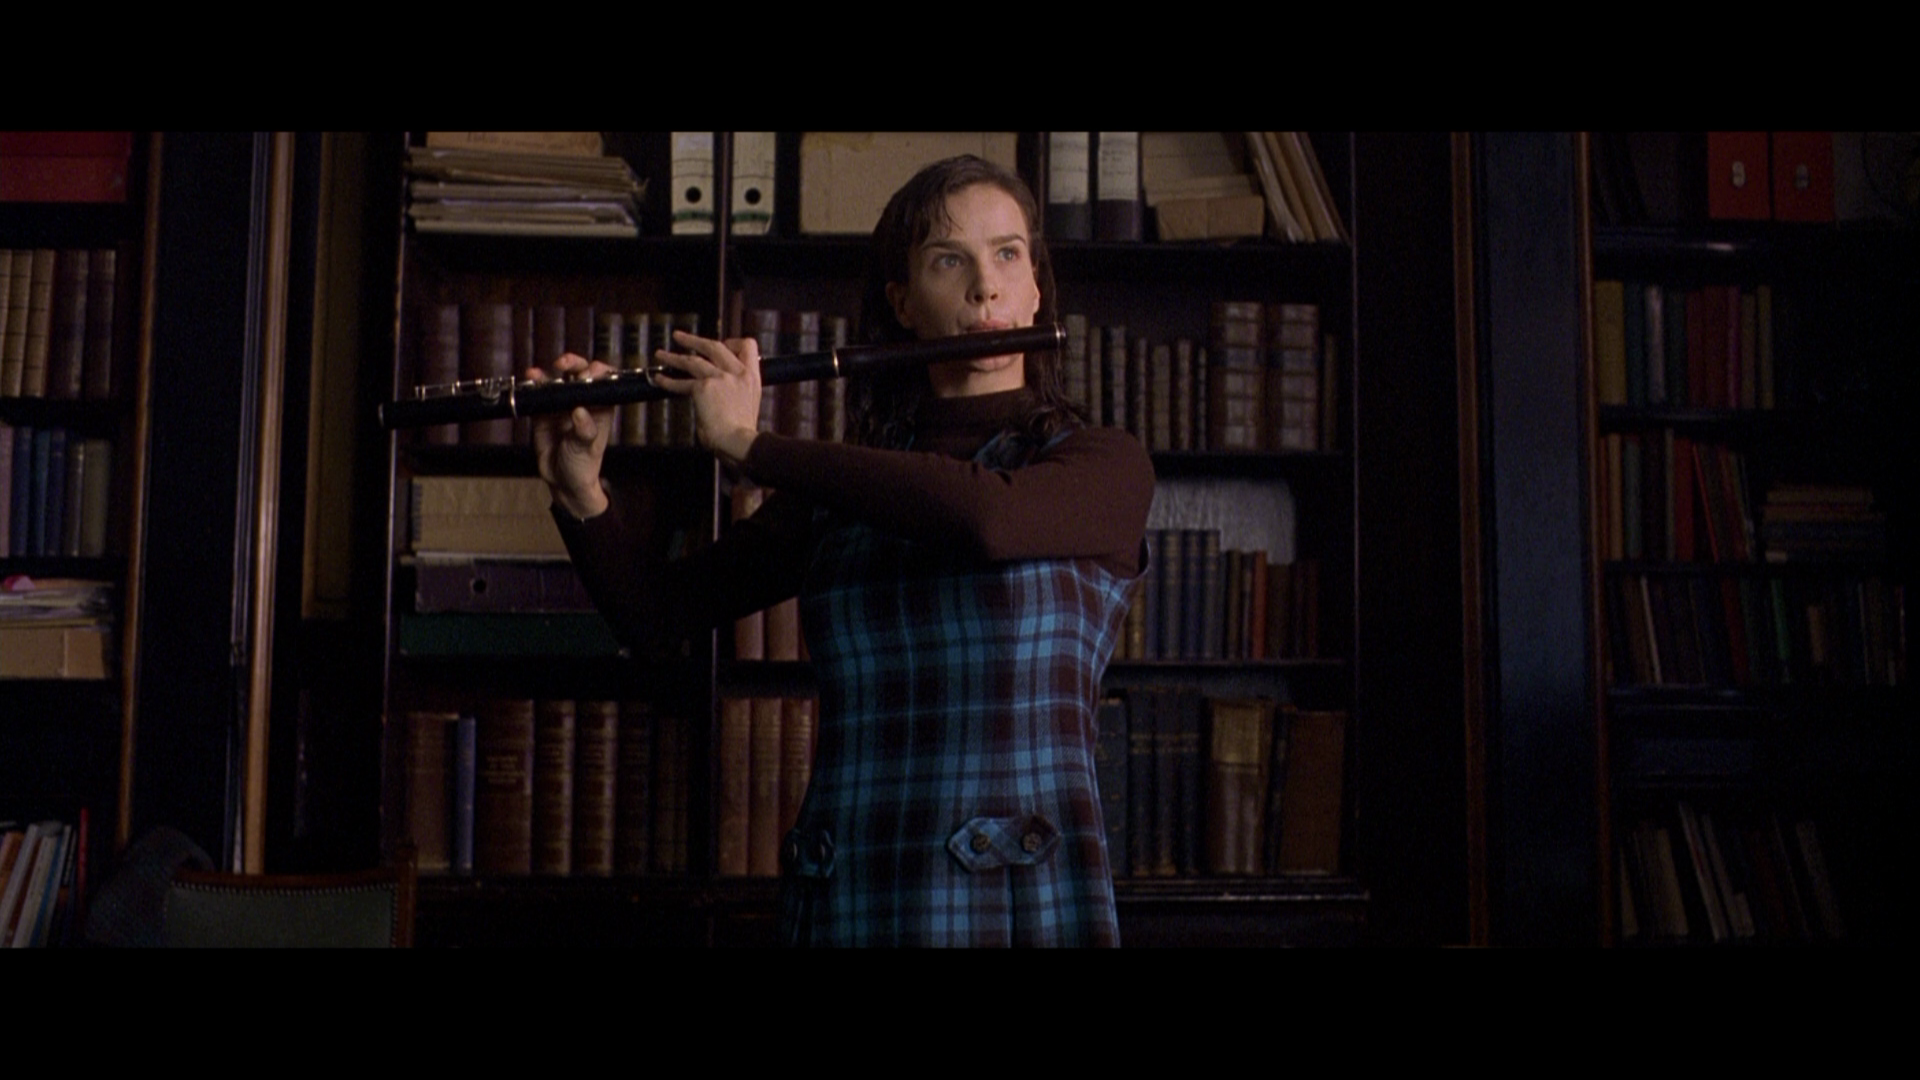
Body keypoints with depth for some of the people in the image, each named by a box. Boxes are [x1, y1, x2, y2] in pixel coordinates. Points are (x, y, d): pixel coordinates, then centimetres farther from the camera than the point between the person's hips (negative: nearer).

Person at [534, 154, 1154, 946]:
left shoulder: (1106, 466, 2)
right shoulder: (839, 486, 11)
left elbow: (985, 513, -19)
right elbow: (653, 609, 12)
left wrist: (748, 444, -12)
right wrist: (581, 490, -6)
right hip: (844, 900, 2)